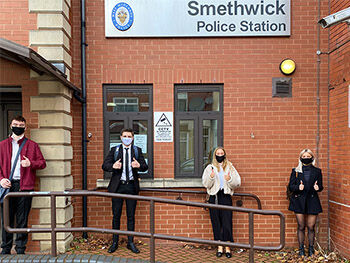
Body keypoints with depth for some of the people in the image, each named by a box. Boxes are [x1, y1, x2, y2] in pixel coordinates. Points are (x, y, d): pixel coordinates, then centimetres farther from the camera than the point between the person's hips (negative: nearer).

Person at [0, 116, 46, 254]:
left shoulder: (32, 145, 11)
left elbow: (42, 163, 8)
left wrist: (30, 163, -11)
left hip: (24, 186, -1)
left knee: (22, 220, 2)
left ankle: (20, 248, 12)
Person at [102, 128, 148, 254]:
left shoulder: (137, 150, 8)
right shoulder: (114, 150, 6)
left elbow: (145, 167, 3)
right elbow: (104, 165, 0)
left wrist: (139, 165, -20)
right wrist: (113, 166, -22)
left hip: (131, 186, 1)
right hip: (118, 186, 0)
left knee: (131, 216, 6)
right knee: (116, 215, 6)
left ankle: (130, 242, 16)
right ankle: (115, 242, 17)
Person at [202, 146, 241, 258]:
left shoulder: (230, 167, 11)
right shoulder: (210, 167, 9)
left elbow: (237, 183, 8)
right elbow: (206, 184, 4)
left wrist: (230, 180, -12)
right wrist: (211, 177, -15)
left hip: (226, 196, 0)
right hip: (214, 197, 0)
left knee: (227, 222, -5)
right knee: (216, 222, 2)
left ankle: (227, 248, 3)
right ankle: (220, 247, 10)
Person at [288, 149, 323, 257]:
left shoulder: (317, 171, 6)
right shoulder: (295, 171, 4)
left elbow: (321, 187, 9)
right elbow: (290, 186, 3)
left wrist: (317, 188, -13)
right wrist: (298, 187, -17)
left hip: (312, 201, 0)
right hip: (299, 201, 0)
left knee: (311, 227, 2)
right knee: (301, 227, 4)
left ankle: (311, 249, 18)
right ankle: (301, 249, 15)